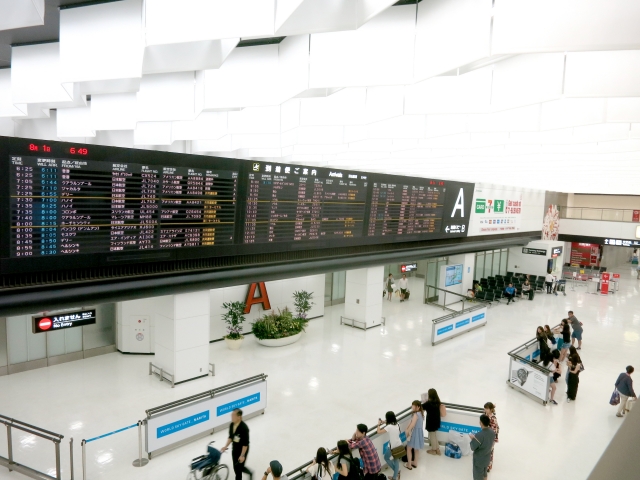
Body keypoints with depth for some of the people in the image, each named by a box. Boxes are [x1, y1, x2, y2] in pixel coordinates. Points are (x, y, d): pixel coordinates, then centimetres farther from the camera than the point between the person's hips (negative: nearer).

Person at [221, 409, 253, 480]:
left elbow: (245, 443, -24)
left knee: (238, 469, 4)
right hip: (234, 449, 7)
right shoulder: (232, 425, -7)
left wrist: (242, 455, -21)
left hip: (242, 450, -7)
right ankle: (250, 473, 45)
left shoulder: (244, 428, -29)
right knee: (236, 468, 20)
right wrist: (226, 446, -3)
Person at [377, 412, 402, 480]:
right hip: (399, 445, 7)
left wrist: (379, 424, -3)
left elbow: (379, 432, -21)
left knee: (386, 458, 19)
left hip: (393, 446, -7)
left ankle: (397, 471, 23)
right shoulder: (397, 424, -3)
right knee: (396, 460, 18)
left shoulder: (389, 427, -24)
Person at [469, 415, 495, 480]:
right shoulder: (492, 432, -13)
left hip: (479, 459, -6)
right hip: (487, 457, 6)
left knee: (478, 475, 16)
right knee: (484, 472, 29)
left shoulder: (479, 435, -36)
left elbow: (473, 448, -23)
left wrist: (472, 438, -7)